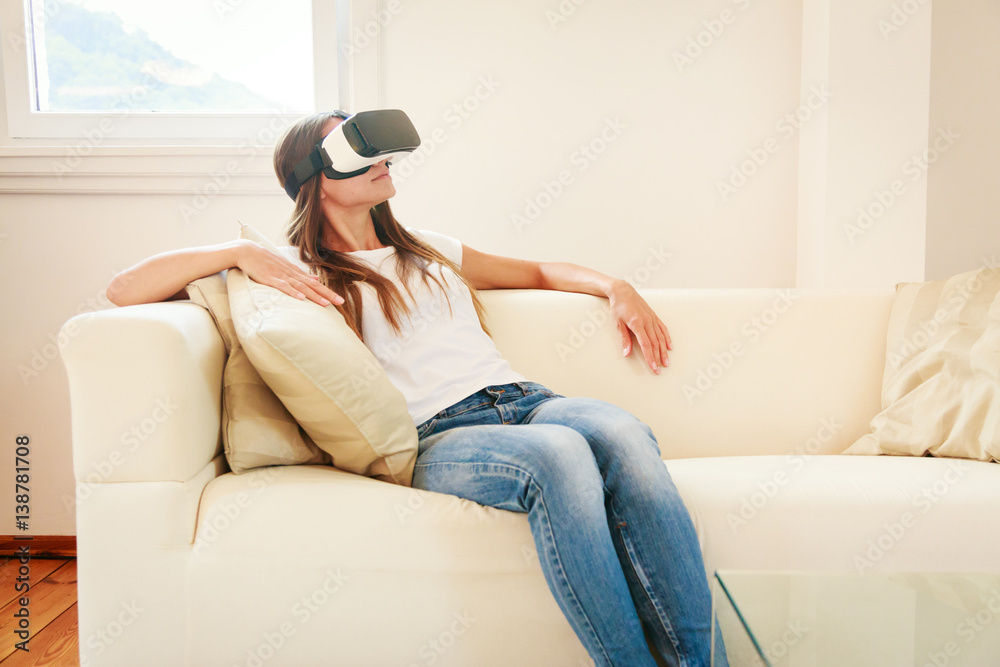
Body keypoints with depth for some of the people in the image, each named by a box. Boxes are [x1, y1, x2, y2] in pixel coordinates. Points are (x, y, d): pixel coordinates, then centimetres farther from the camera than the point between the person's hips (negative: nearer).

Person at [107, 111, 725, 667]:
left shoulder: (432, 251, 30)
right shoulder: (302, 274, 14)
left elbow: (539, 271, 42)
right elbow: (124, 289, 8)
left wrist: (616, 287, 22)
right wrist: (240, 251, -6)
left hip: (524, 398, 5)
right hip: (437, 435, -5)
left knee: (624, 434, -31)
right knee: (560, 453, -37)